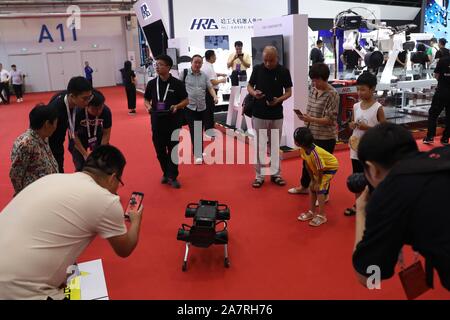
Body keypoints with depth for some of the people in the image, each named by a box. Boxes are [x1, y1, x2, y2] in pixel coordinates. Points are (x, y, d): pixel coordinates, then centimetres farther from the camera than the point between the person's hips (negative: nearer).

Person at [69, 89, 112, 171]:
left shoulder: (106, 111, -28)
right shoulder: (77, 112, -34)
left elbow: (106, 133, -14)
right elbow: (74, 135, -21)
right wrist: (85, 154, -22)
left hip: (97, 135, 2)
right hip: (79, 137, -2)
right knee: (80, 167, -6)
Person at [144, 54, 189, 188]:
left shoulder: (177, 83, -5)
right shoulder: (152, 83, 4)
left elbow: (186, 100, 1)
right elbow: (146, 99, 13)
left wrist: (177, 106, -18)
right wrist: (148, 106, -9)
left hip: (173, 121, -3)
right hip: (157, 122, 3)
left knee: (173, 149, 4)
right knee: (160, 150, 11)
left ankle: (172, 177, 15)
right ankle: (166, 173, 30)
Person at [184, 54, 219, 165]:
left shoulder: (204, 75, 9)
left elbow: (210, 88, 8)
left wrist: (215, 97, -11)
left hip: (202, 107, 4)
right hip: (189, 107, -3)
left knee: (200, 132, 12)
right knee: (194, 132, -6)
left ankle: (200, 152, 27)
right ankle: (198, 154, 1)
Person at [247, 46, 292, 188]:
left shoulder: (284, 71, -5)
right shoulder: (257, 69, -2)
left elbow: (288, 92, 1)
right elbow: (249, 86, 8)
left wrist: (279, 100, -19)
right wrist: (254, 93, -15)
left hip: (276, 115, 0)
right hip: (259, 114, 0)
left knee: (275, 145, 11)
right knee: (259, 146, 5)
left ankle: (276, 174, 23)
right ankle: (259, 175, 15)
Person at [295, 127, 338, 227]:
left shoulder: (315, 153, -40)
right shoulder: (303, 149, -17)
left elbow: (320, 170, -29)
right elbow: (307, 165, -5)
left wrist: (318, 183, -16)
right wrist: (312, 179, -2)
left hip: (330, 167, -8)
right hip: (319, 168, 8)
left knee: (319, 189, -13)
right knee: (312, 187, 7)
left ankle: (321, 215, -3)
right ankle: (311, 212, 18)